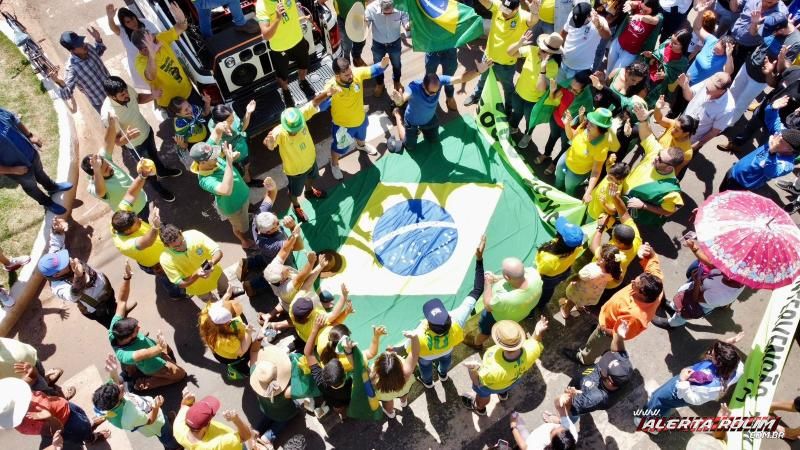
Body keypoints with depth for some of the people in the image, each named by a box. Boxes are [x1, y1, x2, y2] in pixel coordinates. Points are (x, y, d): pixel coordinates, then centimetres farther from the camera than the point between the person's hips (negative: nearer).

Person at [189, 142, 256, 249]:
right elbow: (226, 190, -62)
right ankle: (246, 242, 57)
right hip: (234, 205, -6)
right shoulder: (206, 180, -44)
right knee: (241, 227, 26)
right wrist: (229, 162, -62)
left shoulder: (212, 160, -24)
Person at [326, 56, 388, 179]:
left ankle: (361, 145, 75)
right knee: (339, 147, 24)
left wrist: (383, 63, -50)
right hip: (343, 124, -4)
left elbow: (375, 70, -27)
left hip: (360, 118, 4)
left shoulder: (357, 73, -28)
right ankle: (334, 165, 56)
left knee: (361, 136, 38)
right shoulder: (331, 86, -38)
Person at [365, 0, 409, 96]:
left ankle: (397, 81, 58)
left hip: (395, 43, 1)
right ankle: (379, 84, 54)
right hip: (378, 44, 0)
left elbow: (407, 25, -15)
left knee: (396, 64, 26)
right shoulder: (371, 8, -31)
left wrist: (408, 25, -37)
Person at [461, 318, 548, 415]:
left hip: (494, 385, -3)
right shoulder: (531, 349, -39)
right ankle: (503, 393, 73)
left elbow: (478, 382, -28)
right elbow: (537, 344, -13)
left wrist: (473, 370, -49)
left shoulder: (495, 371, -50)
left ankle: (479, 408, 66)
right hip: (515, 378, 3)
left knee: (483, 393, 33)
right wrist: (538, 332, -30)